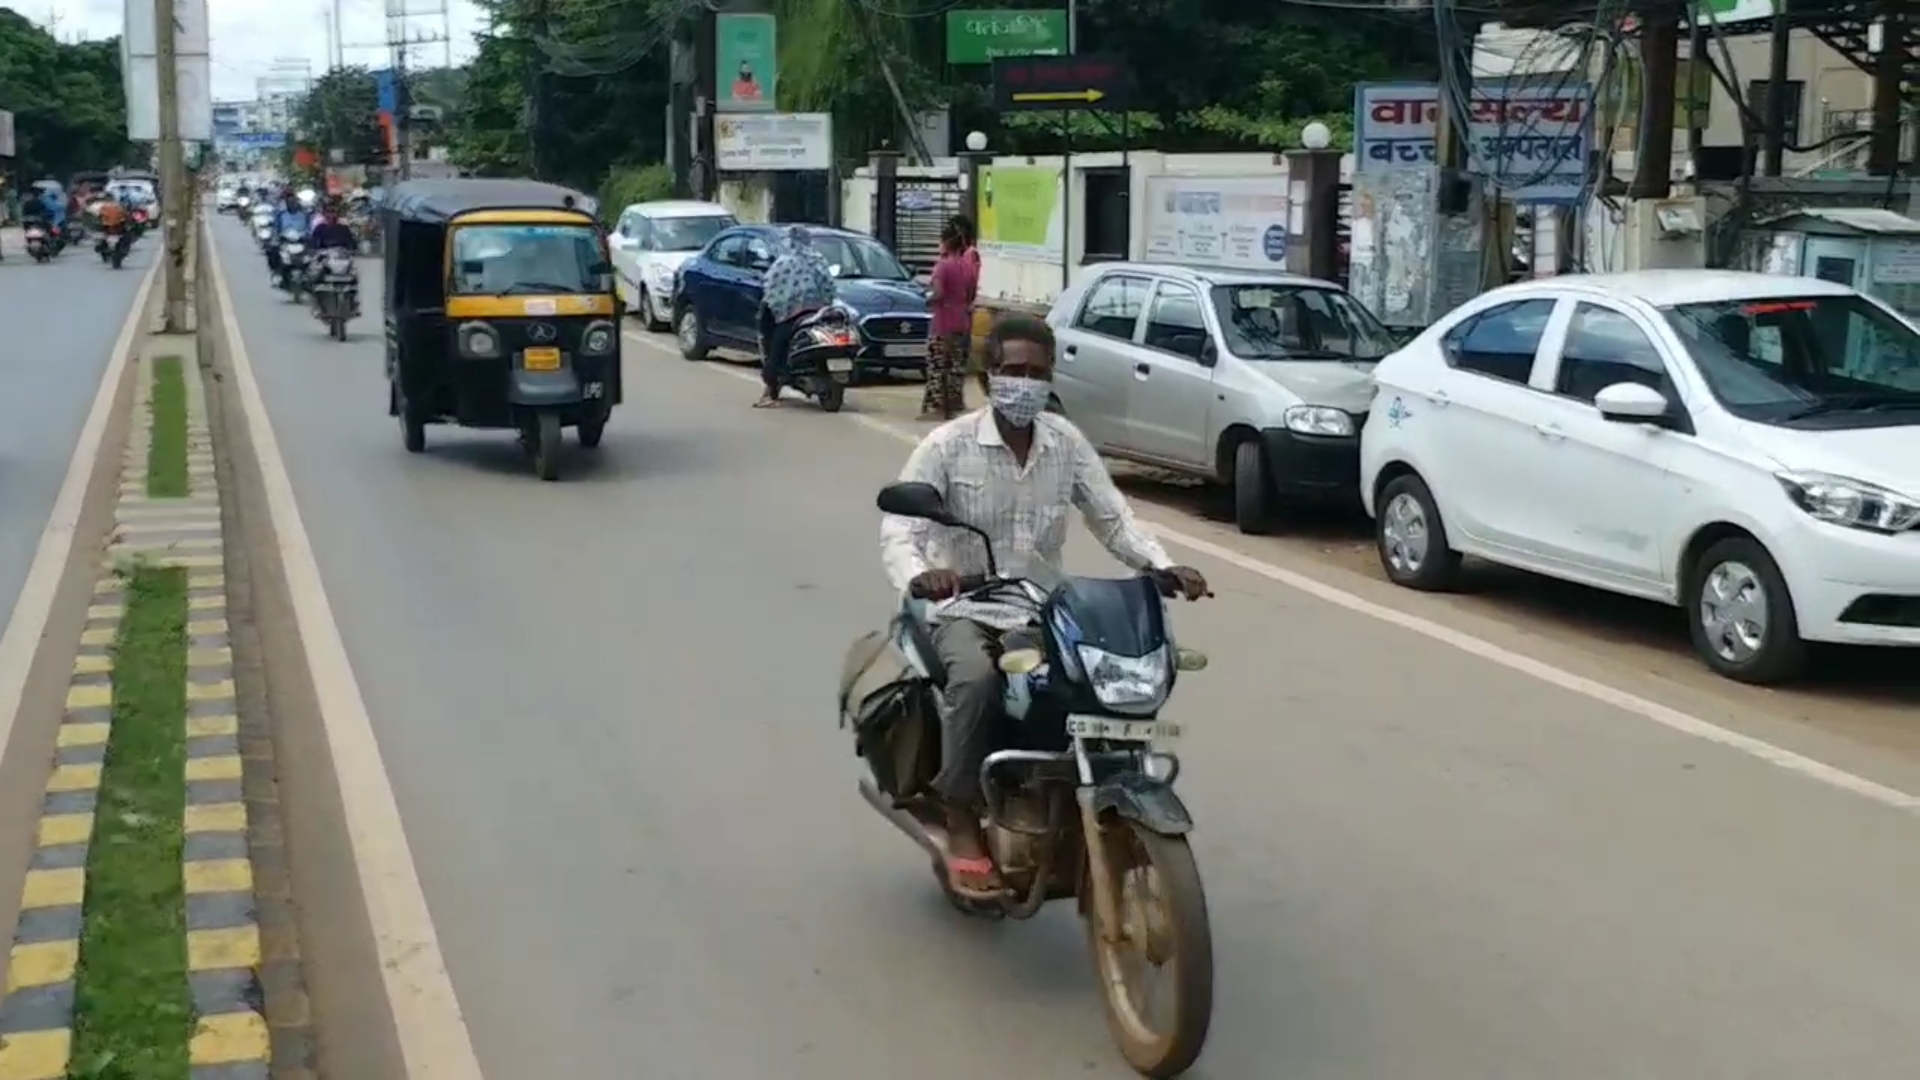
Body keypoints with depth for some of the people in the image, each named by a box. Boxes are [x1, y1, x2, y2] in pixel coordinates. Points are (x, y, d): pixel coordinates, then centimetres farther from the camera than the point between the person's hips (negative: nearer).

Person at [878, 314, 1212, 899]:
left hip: (1043, 610, 4)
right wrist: (919, 573, -40)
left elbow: (1113, 518, 2)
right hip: (965, 610, -4)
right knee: (977, 677, -37)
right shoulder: (948, 445, -8)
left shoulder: (1067, 443, 4)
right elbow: (899, 527, -17)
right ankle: (962, 823, -21)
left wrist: (1165, 567, -17)